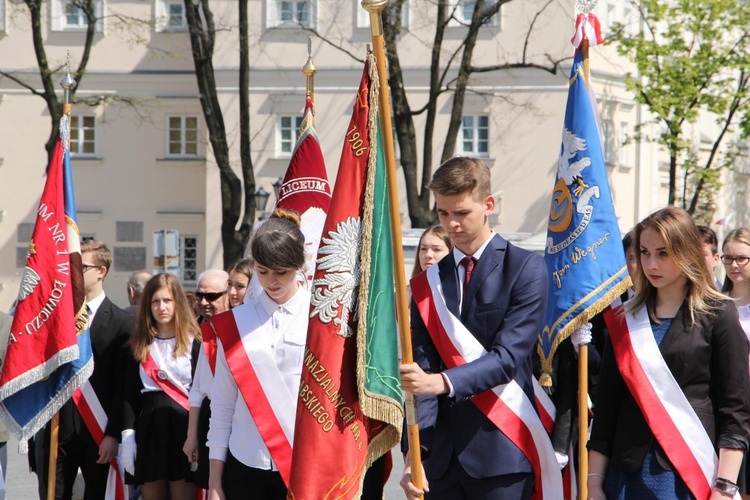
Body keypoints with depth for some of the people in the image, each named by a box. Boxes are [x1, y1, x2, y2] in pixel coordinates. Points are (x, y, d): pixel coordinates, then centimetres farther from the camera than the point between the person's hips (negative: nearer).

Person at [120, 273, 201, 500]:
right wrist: (127, 436, -2)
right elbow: (130, 394, 9)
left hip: (183, 426, -3)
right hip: (149, 428, 3)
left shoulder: (194, 343, 1)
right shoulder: (139, 345, 11)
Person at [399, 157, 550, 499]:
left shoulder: (525, 269, -2)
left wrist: (443, 382, -28)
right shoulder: (427, 282, 12)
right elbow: (423, 368, 3)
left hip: (499, 455, -4)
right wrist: (416, 450, -9)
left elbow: (509, 356, -12)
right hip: (441, 455, 4)